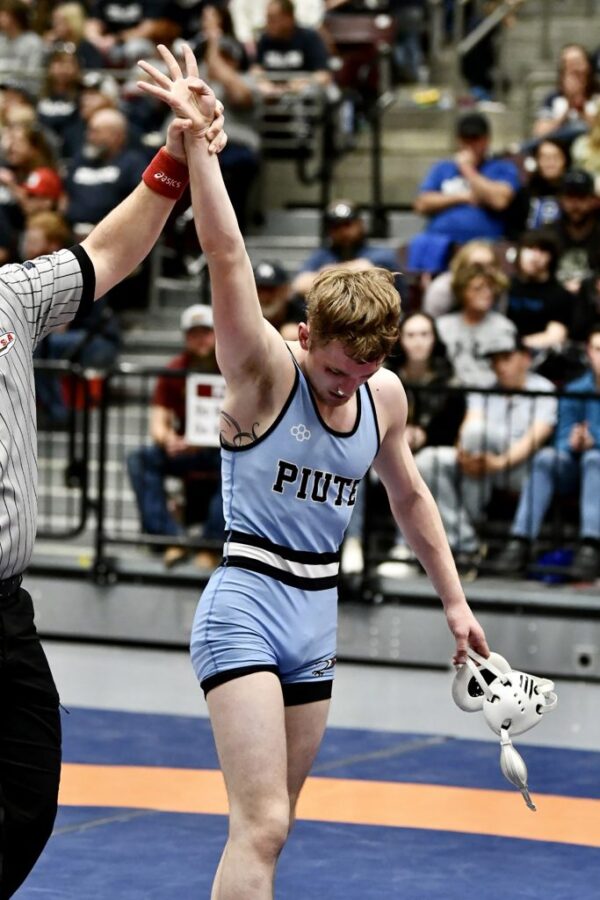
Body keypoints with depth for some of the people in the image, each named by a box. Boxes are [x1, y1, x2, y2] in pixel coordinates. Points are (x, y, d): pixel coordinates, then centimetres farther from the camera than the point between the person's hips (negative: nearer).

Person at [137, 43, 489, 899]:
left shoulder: (386, 395, 5)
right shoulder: (265, 370, -13)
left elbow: (409, 495, 21)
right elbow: (227, 257, -27)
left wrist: (454, 600, 23)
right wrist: (198, 139, -38)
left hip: (316, 617, 7)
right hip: (246, 608, -7)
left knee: (270, 820, 13)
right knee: (261, 825, -17)